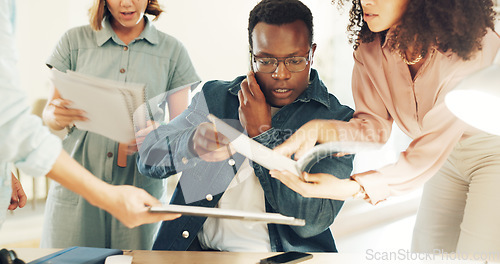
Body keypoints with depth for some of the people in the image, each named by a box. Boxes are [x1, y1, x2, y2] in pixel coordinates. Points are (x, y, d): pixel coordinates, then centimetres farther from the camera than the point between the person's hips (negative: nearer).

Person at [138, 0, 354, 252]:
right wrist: (193, 143, -17)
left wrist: (261, 134, -9)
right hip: (197, 250, 2)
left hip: (282, 258, -1)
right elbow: (148, 158, 4)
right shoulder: (215, 96, 11)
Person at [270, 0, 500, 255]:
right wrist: (318, 129, -33)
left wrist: (352, 188, -38)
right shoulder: (370, 48, -13)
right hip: (450, 157, 6)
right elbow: (374, 126, -12)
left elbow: (431, 151, -32)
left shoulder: (472, 45, -32)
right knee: (427, 247, 11)